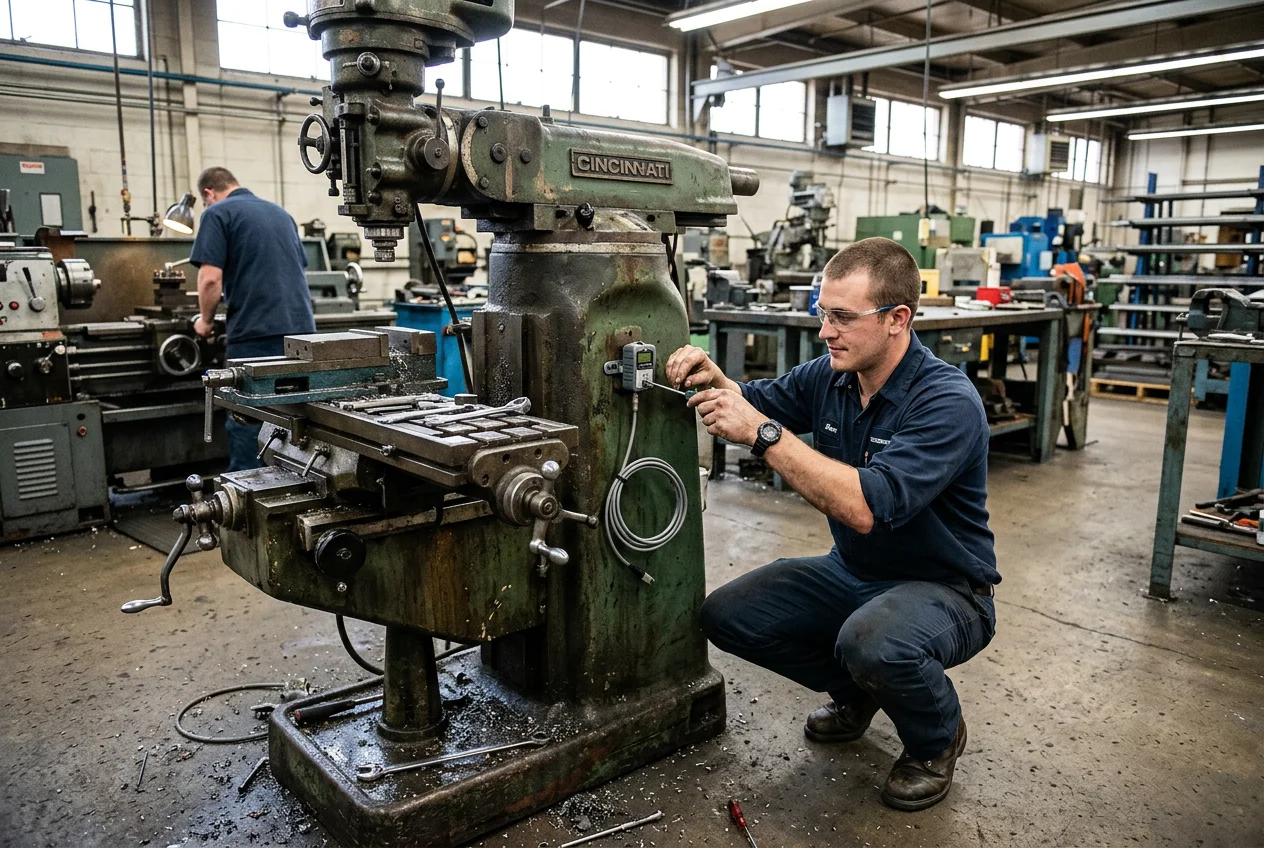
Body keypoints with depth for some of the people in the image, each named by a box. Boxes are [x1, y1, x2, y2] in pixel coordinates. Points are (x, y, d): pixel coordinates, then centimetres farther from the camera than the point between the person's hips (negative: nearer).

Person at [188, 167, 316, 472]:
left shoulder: (218, 213, 0)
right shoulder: (281, 213, 20)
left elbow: (211, 278, -10)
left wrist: (206, 320, 6)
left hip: (256, 335, -6)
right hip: (301, 330, 6)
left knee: (247, 423, 0)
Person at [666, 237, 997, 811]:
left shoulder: (947, 402, -26)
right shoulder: (829, 376, -5)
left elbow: (867, 508, -38)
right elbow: (759, 403, 10)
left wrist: (763, 432, -37)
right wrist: (715, 381, -14)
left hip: (944, 589, -6)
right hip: (853, 572, 7)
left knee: (873, 641, -38)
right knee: (726, 615, -7)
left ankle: (937, 738, 0)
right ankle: (854, 691, 18)